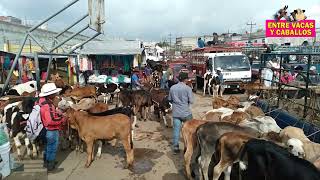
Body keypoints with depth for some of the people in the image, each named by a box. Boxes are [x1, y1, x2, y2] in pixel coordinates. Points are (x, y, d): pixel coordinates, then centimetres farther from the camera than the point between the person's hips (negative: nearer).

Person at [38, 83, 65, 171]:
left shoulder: (41, 100, -1)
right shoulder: (48, 105, -30)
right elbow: (51, 120, -36)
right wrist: (62, 119, -22)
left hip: (45, 129, 9)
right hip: (52, 131, -9)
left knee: (48, 146, 27)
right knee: (52, 148, 11)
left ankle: (46, 161, 45)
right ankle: (50, 165, 28)